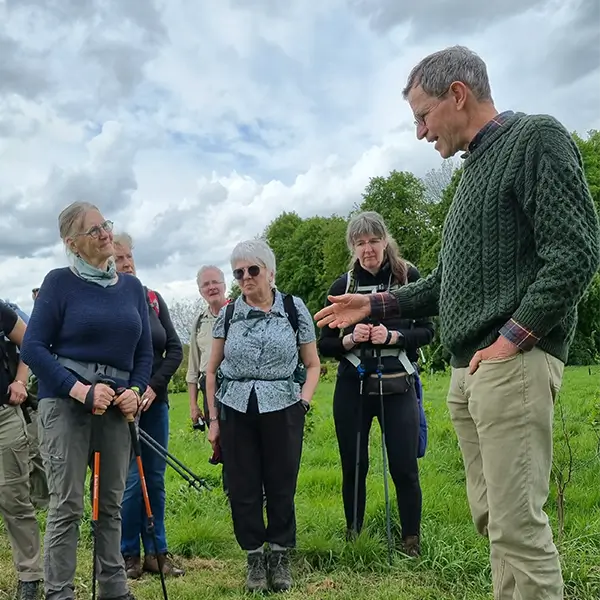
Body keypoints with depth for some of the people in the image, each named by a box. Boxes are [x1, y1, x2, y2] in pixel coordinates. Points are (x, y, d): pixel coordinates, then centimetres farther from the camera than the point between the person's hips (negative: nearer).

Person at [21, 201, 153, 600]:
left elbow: (145, 351, 13)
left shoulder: (132, 287, 10)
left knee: (112, 503, 10)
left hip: (117, 404, 4)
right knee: (67, 505, -3)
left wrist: (135, 391, -4)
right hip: (65, 402, -4)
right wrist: (80, 390, -16)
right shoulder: (59, 282, -3)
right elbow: (33, 347, -7)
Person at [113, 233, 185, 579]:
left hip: (155, 401, 4)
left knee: (155, 479, 9)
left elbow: (175, 349, 6)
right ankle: (129, 555, 14)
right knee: (131, 480, -2)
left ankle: (157, 551, 20)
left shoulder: (153, 299, 7)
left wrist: (154, 387, -6)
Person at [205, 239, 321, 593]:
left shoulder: (295, 308, 1)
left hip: (282, 410, -1)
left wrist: (303, 402, -7)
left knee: (281, 486, 4)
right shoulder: (227, 314, 5)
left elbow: (313, 365, 6)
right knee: (243, 488, 5)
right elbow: (212, 370, 11)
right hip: (236, 412, 2)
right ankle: (255, 557, 22)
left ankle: (280, 557, 22)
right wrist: (213, 418, 6)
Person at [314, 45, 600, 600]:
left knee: (517, 522, -9)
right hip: (467, 371, 9)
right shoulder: (474, 169, 21)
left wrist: (510, 339, -16)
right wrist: (375, 305, 21)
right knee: (490, 514, 10)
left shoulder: (536, 137, -4)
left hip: (513, 363, -9)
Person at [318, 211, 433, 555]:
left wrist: (393, 337, -17)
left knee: (404, 467, 1)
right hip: (352, 389, 2)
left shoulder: (409, 277, -1)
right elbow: (325, 345, 5)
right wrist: (350, 339, -15)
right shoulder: (342, 286, 3)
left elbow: (427, 332, 1)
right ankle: (353, 536, 27)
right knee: (353, 466, 9)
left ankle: (412, 539, 20)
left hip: (398, 387, -1)